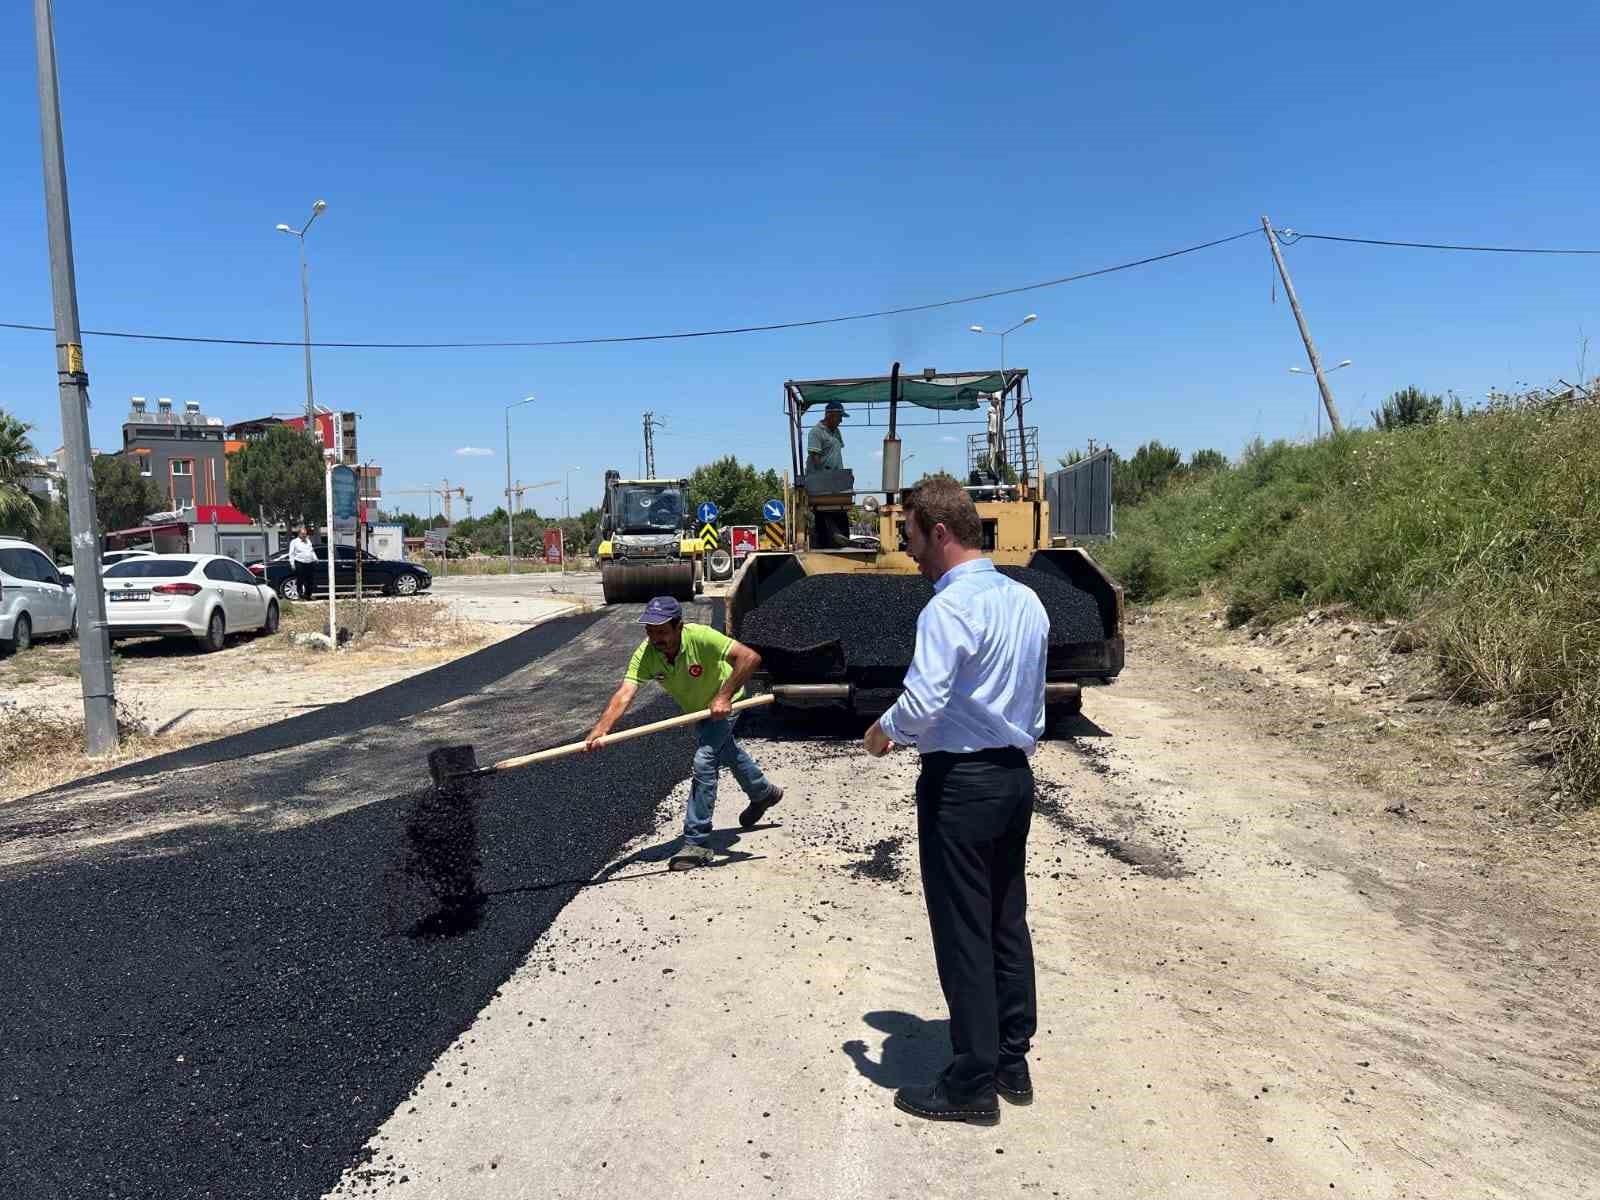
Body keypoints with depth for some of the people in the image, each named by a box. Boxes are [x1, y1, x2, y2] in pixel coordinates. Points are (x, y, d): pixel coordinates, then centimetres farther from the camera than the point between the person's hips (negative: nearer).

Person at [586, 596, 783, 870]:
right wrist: (600, 729, -55)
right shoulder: (645, 655, -29)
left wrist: (724, 696, -46)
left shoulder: (700, 637, -40)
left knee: (704, 761, -20)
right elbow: (625, 694, -40)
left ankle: (696, 843, -9)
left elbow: (750, 657, -43)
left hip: (722, 704, -6)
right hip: (695, 708, 6)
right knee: (727, 752, 28)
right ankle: (763, 793, 58)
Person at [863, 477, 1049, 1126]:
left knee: (963, 932, 2)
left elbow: (922, 702, -27)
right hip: (1016, 773, 9)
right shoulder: (1026, 600, 8)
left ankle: (972, 1084, 13)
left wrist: (883, 730, -7)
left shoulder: (950, 608, -19)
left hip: (960, 782, -8)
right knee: (1008, 921, 17)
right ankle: (1012, 1061, 28)